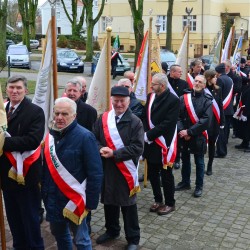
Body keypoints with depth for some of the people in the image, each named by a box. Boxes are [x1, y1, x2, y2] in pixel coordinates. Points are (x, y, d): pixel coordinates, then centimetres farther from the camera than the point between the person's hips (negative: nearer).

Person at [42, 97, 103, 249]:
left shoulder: (84, 137, -16)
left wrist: (91, 202, -15)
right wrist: (44, 191, 10)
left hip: (73, 200, -6)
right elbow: (47, 167, 11)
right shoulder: (51, 135, 3)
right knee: (58, 234, 23)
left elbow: (95, 173, -16)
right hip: (53, 199, 6)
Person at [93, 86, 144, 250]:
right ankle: (112, 231, 41)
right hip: (106, 169, 4)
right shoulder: (103, 119, 3)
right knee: (109, 201, 19)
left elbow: (137, 148, -16)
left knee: (128, 205, 7)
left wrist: (114, 154, -21)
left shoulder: (135, 122, -9)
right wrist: (101, 149, -17)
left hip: (126, 170, -4)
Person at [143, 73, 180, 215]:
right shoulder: (150, 97, 6)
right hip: (150, 143, 6)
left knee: (166, 175, 8)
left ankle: (170, 203, 25)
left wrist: (148, 134, -20)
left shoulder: (173, 100, -14)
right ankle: (158, 200, 33)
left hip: (163, 144, -6)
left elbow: (167, 124, -20)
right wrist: (145, 133, -7)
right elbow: (145, 117, 9)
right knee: (153, 174, 16)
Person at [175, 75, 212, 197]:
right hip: (183, 135, 3)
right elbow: (177, 115, -2)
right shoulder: (184, 97, 1)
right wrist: (181, 130, -16)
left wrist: (189, 132, -19)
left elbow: (205, 121, -16)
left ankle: (199, 186, 23)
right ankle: (185, 182, 34)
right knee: (185, 160, 17)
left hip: (198, 136, -3)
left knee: (199, 162, 9)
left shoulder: (207, 100, -7)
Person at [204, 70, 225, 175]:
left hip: (215, 121, 4)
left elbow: (220, 106, 7)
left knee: (212, 144, 11)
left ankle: (210, 166, 22)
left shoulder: (218, 89, 5)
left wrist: (222, 121, 2)